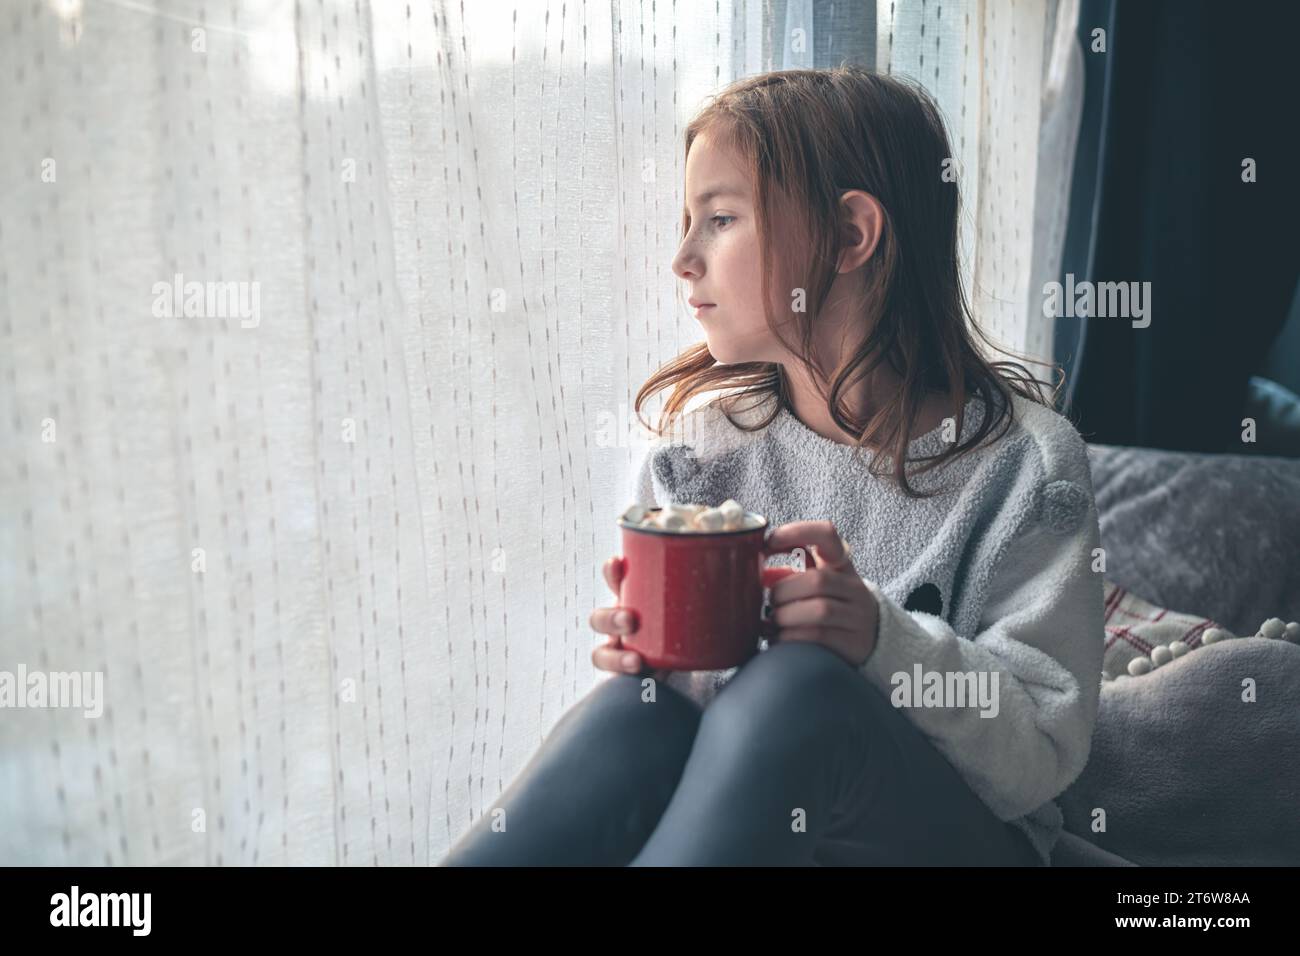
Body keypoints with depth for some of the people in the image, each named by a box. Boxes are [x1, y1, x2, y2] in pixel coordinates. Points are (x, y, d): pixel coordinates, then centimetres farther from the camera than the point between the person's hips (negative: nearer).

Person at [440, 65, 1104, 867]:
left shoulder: (1023, 461, -10)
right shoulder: (700, 446, 1)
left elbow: (1041, 758, -12)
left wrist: (884, 640, -29)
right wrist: (641, 647, -19)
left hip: (956, 832, -1)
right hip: (746, 817, 2)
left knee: (796, 686, -33)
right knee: (647, 704, -32)